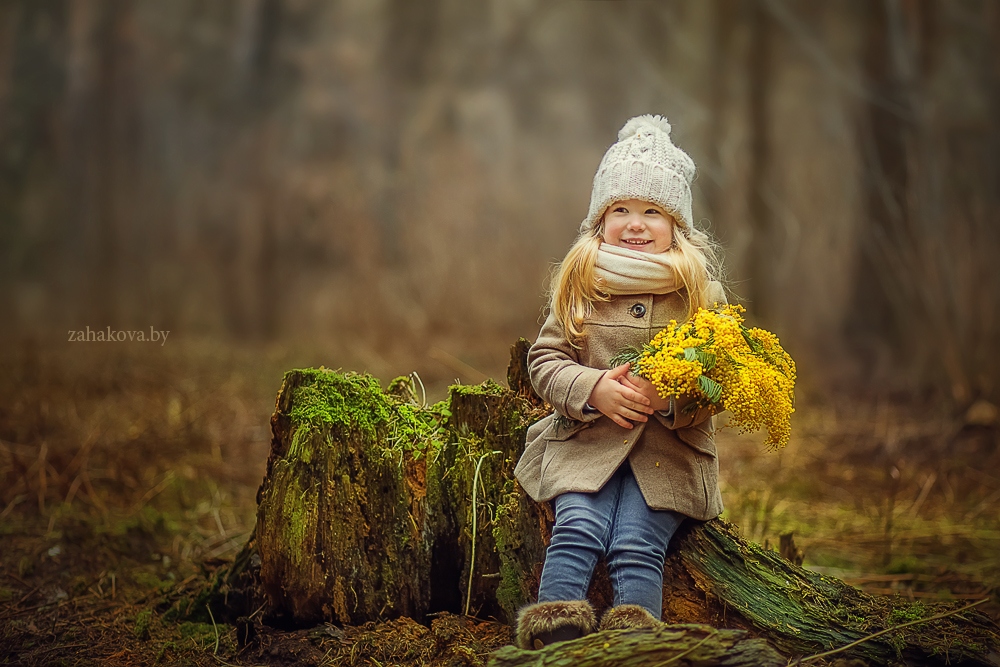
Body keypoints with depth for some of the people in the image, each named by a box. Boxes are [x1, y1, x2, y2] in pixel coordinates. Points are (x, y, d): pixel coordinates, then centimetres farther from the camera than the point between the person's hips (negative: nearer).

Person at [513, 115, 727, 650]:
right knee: (578, 529, -22)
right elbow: (544, 359, 6)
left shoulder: (700, 293, 5)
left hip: (669, 449, 0)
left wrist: (668, 396, -18)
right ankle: (554, 628, -29)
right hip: (585, 440, 1)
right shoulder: (578, 284, 7)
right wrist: (594, 389, -13)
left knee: (637, 546, -19)